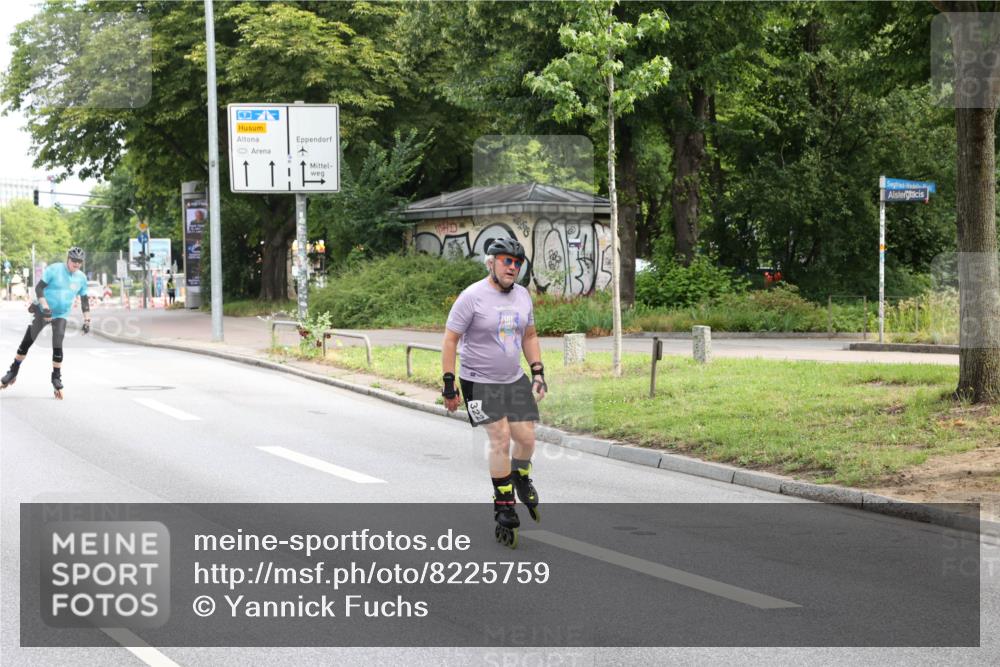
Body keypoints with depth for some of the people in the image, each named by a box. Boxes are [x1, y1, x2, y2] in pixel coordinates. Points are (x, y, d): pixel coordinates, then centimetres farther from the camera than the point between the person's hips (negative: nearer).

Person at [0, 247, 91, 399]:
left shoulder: (81, 278, 1)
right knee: (26, 342, 1)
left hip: (61, 315, 2)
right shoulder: (53, 270, -12)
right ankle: (13, 372, 15)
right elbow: (39, 288, -14)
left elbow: (84, 300, 11)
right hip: (42, 312, -2)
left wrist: (87, 320, 6)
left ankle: (56, 378, -1)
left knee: (57, 346, -15)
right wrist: (45, 306, -24)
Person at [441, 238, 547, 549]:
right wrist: (449, 385, -14)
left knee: (526, 437, 0)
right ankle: (504, 506, -2)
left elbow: (529, 336, 17)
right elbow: (450, 340, -12)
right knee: (500, 437, -13)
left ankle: (521, 478, 33)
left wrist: (538, 372, 7)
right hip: (479, 382, -6)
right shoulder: (472, 297, -15)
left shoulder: (522, 296, 5)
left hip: (514, 380, 6)